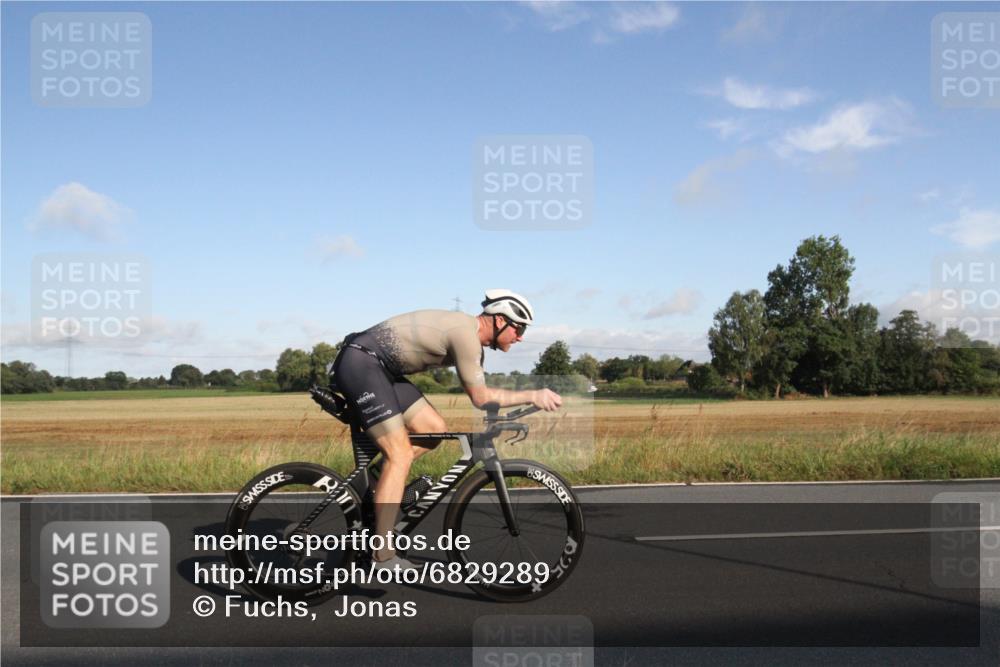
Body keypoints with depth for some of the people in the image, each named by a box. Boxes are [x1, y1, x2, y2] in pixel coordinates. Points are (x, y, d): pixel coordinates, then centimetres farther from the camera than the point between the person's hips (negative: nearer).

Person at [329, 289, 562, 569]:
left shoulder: (468, 332, 12)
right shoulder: (466, 333, -18)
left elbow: (478, 393, 17)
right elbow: (481, 397, -14)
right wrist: (533, 395, -11)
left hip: (382, 369, 10)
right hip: (360, 364, -10)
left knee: (434, 429, 7)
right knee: (400, 455, -14)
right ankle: (383, 557, -12)